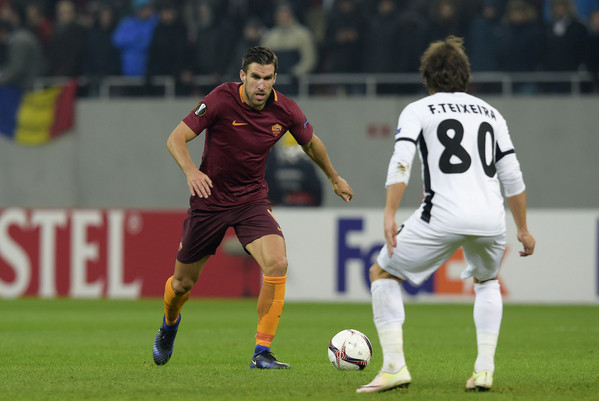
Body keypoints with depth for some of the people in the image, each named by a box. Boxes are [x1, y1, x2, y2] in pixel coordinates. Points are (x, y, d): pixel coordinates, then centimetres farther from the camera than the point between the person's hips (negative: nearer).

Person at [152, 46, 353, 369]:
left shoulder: (285, 110, -9)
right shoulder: (221, 100, -20)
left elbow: (311, 143, 12)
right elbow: (176, 139, -20)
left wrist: (334, 178, 25)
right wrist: (191, 170, -39)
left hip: (252, 199, 2)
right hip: (210, 198, -2)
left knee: (276, 263, -24)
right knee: (183, 282, 9)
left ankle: (262, 352, -16)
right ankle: (169, 325, 46)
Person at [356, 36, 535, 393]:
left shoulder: (418, 110, 10)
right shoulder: (491, 113, 21)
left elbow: (401, 163, -7)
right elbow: (513, 179, 19)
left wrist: (390, 216, -12)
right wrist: (523, 229, 27)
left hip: (443, 217, -4)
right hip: (491, 218, 4)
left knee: (382, 273, 14)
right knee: (487, 282, 33)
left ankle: (394, 367, 1)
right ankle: (484, 370, 18)